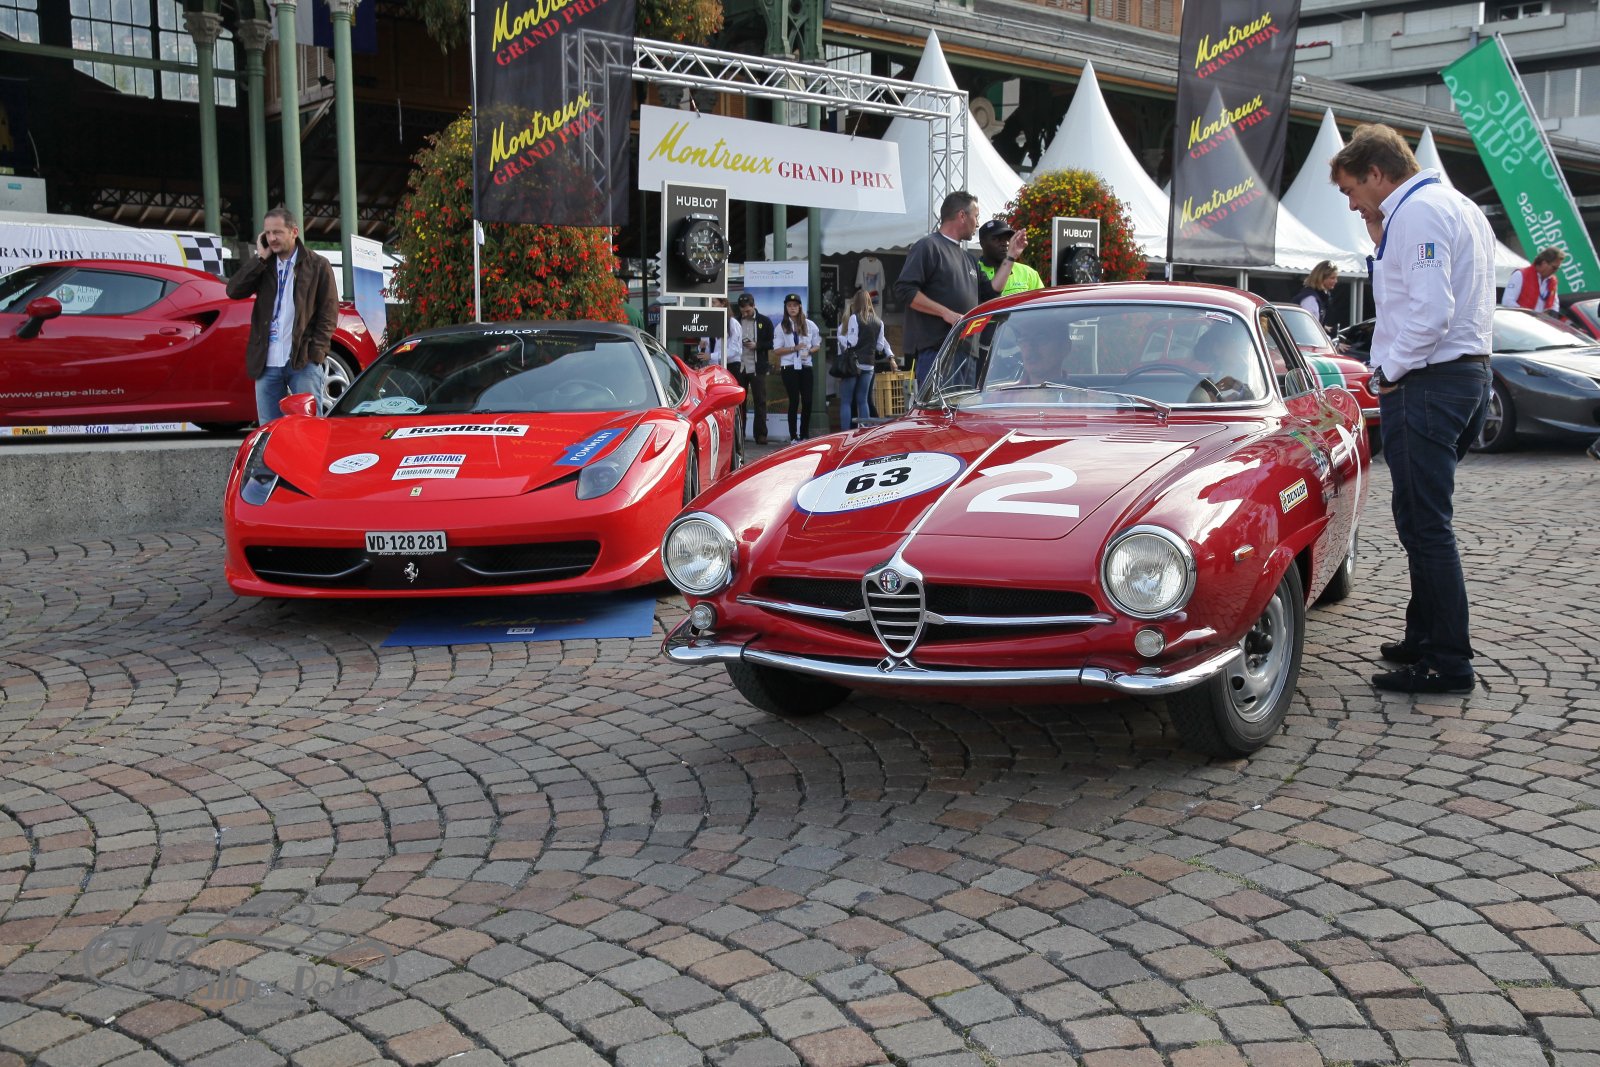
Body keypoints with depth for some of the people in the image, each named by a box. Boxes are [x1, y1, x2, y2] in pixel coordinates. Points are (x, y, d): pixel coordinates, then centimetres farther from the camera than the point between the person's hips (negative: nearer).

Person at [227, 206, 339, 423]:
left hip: (304, 361, -4)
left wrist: (316, 353, -9)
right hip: (267, 363, 4)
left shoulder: (317, 266, 3)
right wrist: (260, 258, -1)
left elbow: (329, 312, 1)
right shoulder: (261, 266, 14)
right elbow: (234, 290, 1)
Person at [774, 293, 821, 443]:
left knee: (807, 400, -2)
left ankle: (804, 435, 10)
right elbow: (776, 351, -1)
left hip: (805, 366, 2)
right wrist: (794, 348, -13)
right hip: (789, 367, -2)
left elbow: (817, 346, 12)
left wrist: (809, 351, -10)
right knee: (794, 401, -4)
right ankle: (793, 437, 2)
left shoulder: (809, 325, 6)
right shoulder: (781, 327, 2)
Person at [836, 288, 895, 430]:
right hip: (869, 365, 5)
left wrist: (841, 338, 5)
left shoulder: (854, 318, -8)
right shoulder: (878, 322, 8)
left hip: (852, 365, -5)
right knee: (863, 401, 11)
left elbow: (851, 343, -12)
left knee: (846, 402, -1)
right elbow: (880, 346, 10)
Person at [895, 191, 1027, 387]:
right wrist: (946, 313, -17)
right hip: (934, 351, -9)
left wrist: (1011, 257, 24)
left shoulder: (967, 257, 25)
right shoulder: (928, 247, -3)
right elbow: (904, 290, -13)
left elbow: (990, 293, 26)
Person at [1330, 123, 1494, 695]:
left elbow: (1430, 311, -23)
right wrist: (1383, 243, 13)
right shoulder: (1461, 207, 18)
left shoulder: (1415, 212, -14)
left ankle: (1449, 663, -3)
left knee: (1425, 524, -7)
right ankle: (1425, 637, 27)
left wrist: (1390, 372, -12)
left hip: (1426, 384, -11)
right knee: (1423, 518, 18)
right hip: (1469, 374, 11)